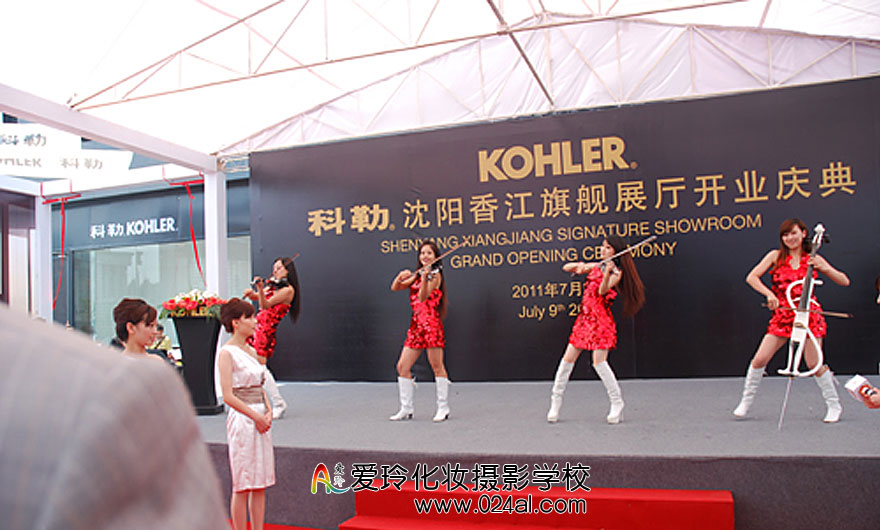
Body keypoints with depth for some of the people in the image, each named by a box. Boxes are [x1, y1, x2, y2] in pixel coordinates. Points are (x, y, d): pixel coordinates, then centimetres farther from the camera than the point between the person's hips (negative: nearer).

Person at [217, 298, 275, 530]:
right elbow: (228, 396, -15)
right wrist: (255, 416, -15)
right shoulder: (226, 353, -9)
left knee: (261, 483, 10)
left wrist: (268, 411, 1)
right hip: (242, 420, -7)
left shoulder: (251, 351, 13)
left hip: (260, 420, 7)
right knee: (242, 485, 1)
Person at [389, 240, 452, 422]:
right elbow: (395, 288, 10)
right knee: (402, 366, 4)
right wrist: (401, 276, -10)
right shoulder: (417, 275, 18)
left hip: (431, 323, -7)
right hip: (416, 324, 7)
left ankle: (443, 408, 7)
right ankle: (406, 409, 13)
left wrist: (425, 280, -35)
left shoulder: (435, 275, -3)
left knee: (437, 366, -3)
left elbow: (423, 297, -18)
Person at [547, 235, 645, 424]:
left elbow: (602, 291, -20)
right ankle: (556, 402, 13)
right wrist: (578, 265, -6)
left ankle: (617, 403, 1)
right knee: (568, 359, 3)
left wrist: (607, 273, -36)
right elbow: (565, 268, 14)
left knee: (599, 361, -15)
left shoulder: (616, 273, -2)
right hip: (584, 317, 6)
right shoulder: (595, 267, 14)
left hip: (601, 320, -6)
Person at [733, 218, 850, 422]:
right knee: (759, 360, -7)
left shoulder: (813, 259, 5)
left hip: (808, 314, -1)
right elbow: (751, 277, -4)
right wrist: (769, 294, -18)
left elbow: (844, 281, 3)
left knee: (815, 364, -5)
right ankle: (745, 402, 10)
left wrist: (825, 268, -14)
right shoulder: (776, 256, 4)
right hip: (782, 315, 1)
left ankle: (834, 406, 17)